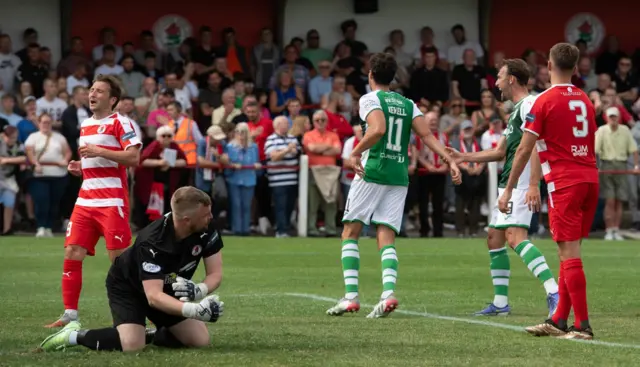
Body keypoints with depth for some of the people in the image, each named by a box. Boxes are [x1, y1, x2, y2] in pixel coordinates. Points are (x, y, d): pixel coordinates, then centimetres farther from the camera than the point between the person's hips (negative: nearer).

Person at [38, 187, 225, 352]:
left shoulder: (207, 229, -23)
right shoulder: (152, 242, -38)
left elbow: (215, 273, -16)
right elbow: (153, 296, -44)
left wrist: (199, 291, -40)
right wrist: (193, 310, -59)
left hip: (168, 288, 6)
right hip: (128, 286, -6)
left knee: (200, 340, -5)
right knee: (132, 345, -29)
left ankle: (149, 335, 17)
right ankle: (75, 335, -5)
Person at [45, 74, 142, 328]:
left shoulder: (120, 123, -6)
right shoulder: (85, 125, 18)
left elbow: (133, 157, -17)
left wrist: (99, 151, -22)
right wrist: (78, 168, 10)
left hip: (112, 201, -7)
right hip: (86, 200, 7)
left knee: (119, 258, -5)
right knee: (72, 254, -1)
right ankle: (70, 314, 4)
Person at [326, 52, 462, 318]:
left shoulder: (370, 99, -2)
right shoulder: (407, 104, 15)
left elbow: (378, 129, -21)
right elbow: (427, 135, 3)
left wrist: (356, 152, -12)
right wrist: (450, 161, 0)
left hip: (372, 172, -5)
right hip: (399, 177, 5)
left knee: (350, 233, 5)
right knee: (386, 239, 3)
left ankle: (350, 297, -4)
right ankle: (388, 293, -19)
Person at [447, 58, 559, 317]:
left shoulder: (529, 104, -11)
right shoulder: (516, 110, 22)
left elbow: (535, 147, -21)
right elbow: (501, 151, 30)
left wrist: (533, 185, -29)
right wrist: (464, 157, 29)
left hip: (521, 184, -11)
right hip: (508, 184, 11)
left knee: (515, 236, -23)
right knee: (494, 237, 13)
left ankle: (554, 293, -32)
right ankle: (500, 303, 19)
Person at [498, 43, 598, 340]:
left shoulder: (545, 100, -6)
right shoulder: (585, 100, 14)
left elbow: (524, 150, -7)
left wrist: (508, 190, -1)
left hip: (564, 182, -7)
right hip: (589, 179, 7)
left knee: (569, 253, -7)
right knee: (569, 252, 12)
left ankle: (582, 326, -10)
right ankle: (559, 321, 15)